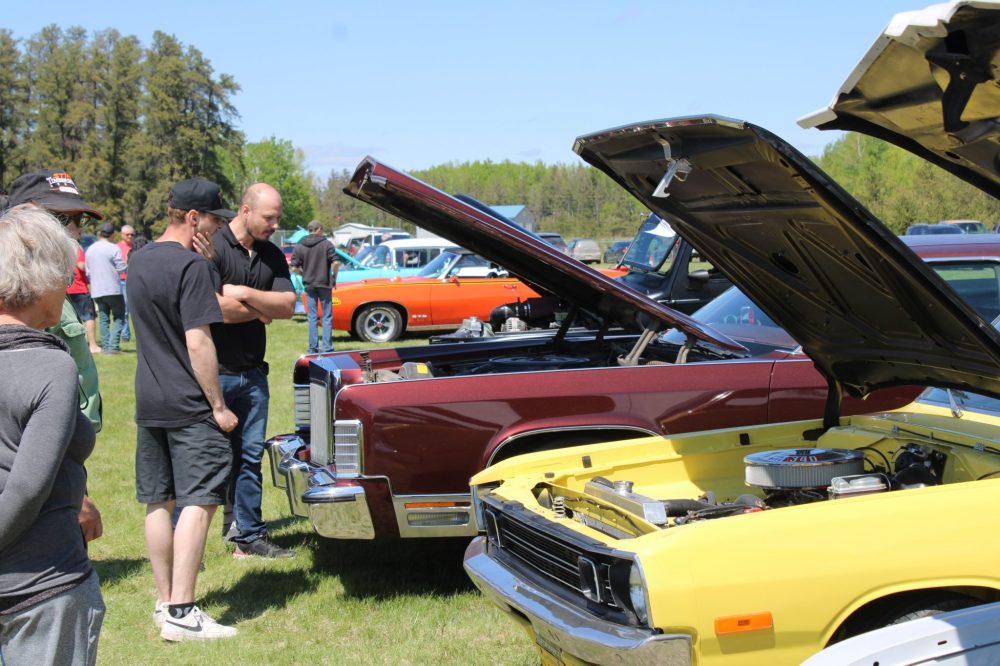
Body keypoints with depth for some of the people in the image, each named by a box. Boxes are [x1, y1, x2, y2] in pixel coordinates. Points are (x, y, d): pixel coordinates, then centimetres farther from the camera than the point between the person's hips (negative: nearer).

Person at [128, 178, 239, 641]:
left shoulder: (138, 261, 10)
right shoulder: (192, 265, -15)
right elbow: (197, 343, -20)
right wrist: (218, 405, -13)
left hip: (148, 404, 8)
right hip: (189, 406, -8)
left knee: (158, 503, 11)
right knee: (197, 502, -6)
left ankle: (164, 602, 19)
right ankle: (181, 613, -8)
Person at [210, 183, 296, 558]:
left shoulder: (272, 256, 10)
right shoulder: (212, 248, -12)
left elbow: (287, 306, -2)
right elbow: (212, 308, -22)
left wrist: (244, 294, -16)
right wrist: (264, 308, -7)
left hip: (252, 373, 7)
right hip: (212, 371, -7)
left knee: (248, 457, 12)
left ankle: (248, 534, 21)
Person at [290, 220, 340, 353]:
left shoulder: (299, 247, 1)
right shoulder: (326, 244, -6)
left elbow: (294, 267, -3)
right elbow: (336, 263, -14)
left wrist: (305, 273, 13)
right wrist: (334, 277, 1)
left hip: (309, 285, 2)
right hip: (324, 284, -2)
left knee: (312, 317, 8)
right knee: (327, 317, 3)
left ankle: (313, 347, 8)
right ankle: (327, 347, -2)